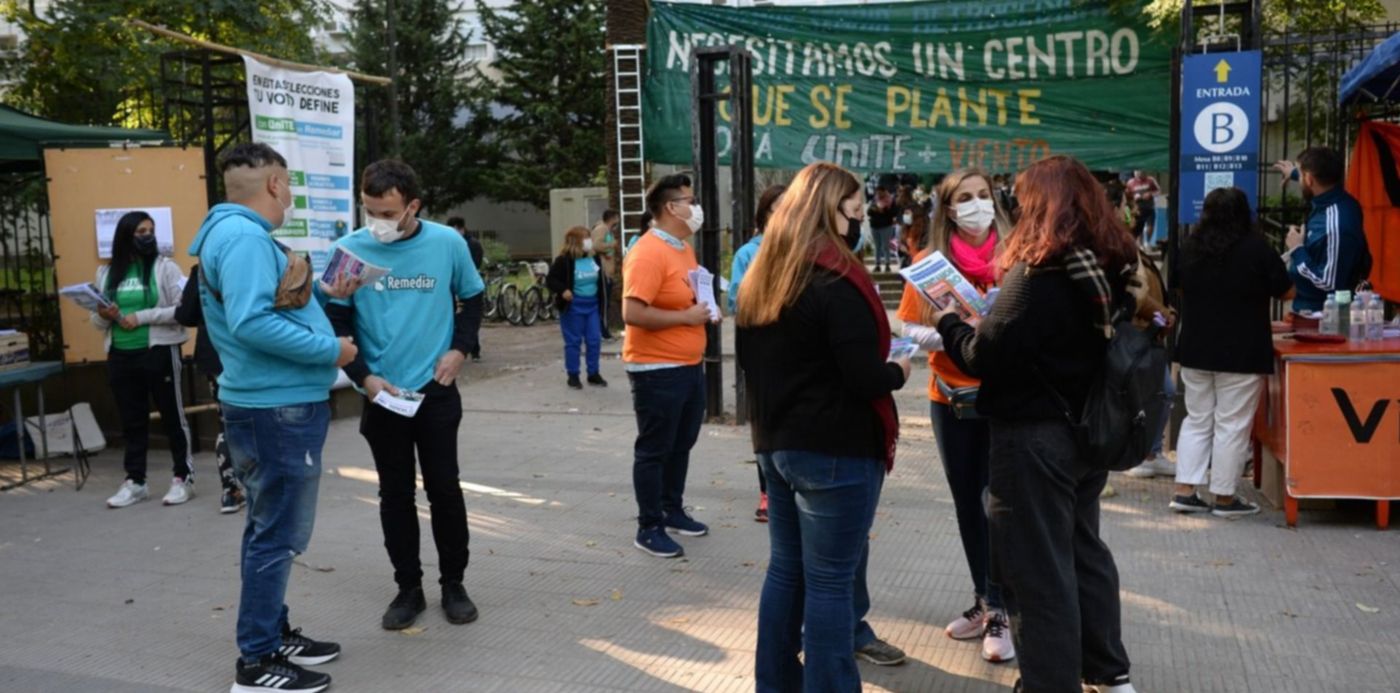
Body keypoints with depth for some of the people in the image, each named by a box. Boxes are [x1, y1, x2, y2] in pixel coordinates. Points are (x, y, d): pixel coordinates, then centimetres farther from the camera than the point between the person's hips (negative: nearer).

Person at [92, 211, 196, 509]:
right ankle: (135, 481, 20)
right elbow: (98, 322, 14)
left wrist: (141, 317, -15)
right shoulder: (107, 272, 9)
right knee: (131, 420, 11)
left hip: (159, 352, -4)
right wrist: (104, 316, -9)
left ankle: (183, 478, 12)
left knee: (172, 416, 4)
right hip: (120, 356, 4)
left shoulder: (165, 267, -3)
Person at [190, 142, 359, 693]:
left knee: (272, 529, 19)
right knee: (277, 534, -2)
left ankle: (275, 634, 32)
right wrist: (330, 349, -22)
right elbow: (252, 323, -30)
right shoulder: (244, 237, -20)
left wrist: (318, 294, 13)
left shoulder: (241, 233, 14)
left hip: (274, 404, 11)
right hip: (278, 407, -11)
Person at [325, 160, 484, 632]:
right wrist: (364, 378, -12)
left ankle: (453, 583, 22)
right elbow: (336, 322, -2)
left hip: (437, 391, 0)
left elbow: (472, 298, 10)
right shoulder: (350, 249, -8)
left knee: (444, 489, 6)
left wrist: (460, 350, -3)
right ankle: (409, 588, 22)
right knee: (395, 493, 9)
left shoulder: (448, 243, -6)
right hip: (381, 395, 0)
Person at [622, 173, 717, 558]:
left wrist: (703, 308, 4)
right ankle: (649, 528, 13)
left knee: (682, 444, 19)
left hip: (690, 365, 9)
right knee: (654, 450, 2)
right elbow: (632, 313, -26)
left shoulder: (683, 247, 10)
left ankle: (673, 510, 35)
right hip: (657, 369, -9)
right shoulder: (647, 253, -19)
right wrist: (685, 317, -22)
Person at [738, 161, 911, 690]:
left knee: (786, 568, 16)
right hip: (836, 449, -8)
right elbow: (865, 378, -19)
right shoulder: (837, 279, -16)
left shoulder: (761, 276, 9)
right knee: (830, 581, 0)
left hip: (777, 443, 8)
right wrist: (898, 371, 0)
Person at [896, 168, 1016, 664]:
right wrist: (943, 336, -17)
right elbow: (910, 327, 1)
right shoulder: (931, 261, 1)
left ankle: (998, 611, 7)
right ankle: (986, 599, 29)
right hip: (952, 395, 3)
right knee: (967, 500, 12)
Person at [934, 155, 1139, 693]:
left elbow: (984, 356, -19)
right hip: (1088, 430, 9)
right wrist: (988, 321, 14)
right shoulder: (1112, 267, 4)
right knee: (1083, 549, 22)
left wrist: (948, 323, -1)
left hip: (1034, 437, -9)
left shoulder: (1036, 274, -21)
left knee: (1038, 568, 2)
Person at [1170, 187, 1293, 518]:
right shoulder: (1256, 247, -11)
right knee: (1232, 425, 2)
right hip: (1241, 352, -5)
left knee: (1197, 420, 13)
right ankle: (1224, 498, 8)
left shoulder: (1190, 247, 3)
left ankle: (1185, 491, 11)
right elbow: (1286, 292, -2)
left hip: (1195, 349, 5)